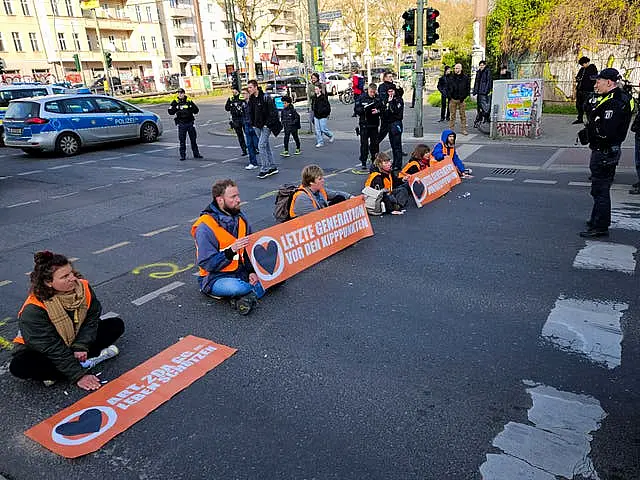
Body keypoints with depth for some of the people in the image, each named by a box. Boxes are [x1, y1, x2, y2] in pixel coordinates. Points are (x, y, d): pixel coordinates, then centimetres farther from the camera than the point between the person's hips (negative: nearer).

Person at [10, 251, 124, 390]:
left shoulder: (83, 287, -18)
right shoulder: (33, 311, -30)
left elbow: (92, 318, -10)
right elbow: (51, 348, -29)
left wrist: (81, 347, -25)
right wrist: (79, 375, -31)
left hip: (76, 342, 4)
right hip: (42, 351, -4)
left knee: (116, 325, -6)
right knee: (18, 366, -36)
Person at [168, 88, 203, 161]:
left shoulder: (189, 102, 4)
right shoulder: (176, 103, 3)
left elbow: (196, 111, 3)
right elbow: (171, 112, -2)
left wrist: (193, 105, -13)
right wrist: (173, 106, -16)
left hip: (190, 123, 1)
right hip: (181, 124, -1)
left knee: (193, 139, 10)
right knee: (182, 141, 1)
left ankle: (196, 154, 20)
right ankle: (182, 155, 7)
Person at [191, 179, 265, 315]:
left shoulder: (240, 218, 6)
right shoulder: (205, 227, -16)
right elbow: (207, 264, -18)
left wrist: (252, 271, -7)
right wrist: (231, 251, -30)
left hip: (242, 272, 6)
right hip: (216, 278, -6)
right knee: (235, 287, -38)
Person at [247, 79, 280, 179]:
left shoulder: (265, 97, -13)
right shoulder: (251, 99, 9)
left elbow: (273, 112, -14)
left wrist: (268, 124, -16)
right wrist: (253, 124, 11)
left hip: (266, 126, -7)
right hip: (257, 126, 7)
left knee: (261, 145, -14)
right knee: (266, 146, 11)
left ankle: (264, 169, -9)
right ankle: (273, 167, 19)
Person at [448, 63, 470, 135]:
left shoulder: (465, 78, 2)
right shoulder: (451, 78, 5)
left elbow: (468, 88, 4)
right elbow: (447, 88, 11)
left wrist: (464, 97, -6)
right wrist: (449, 96, -2)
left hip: (461, 99, -1)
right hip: (453, 99, 1)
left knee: (463, 115, 2)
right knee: (452, 115, 4)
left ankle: (463, 129, 7)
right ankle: (451, 129, 10)